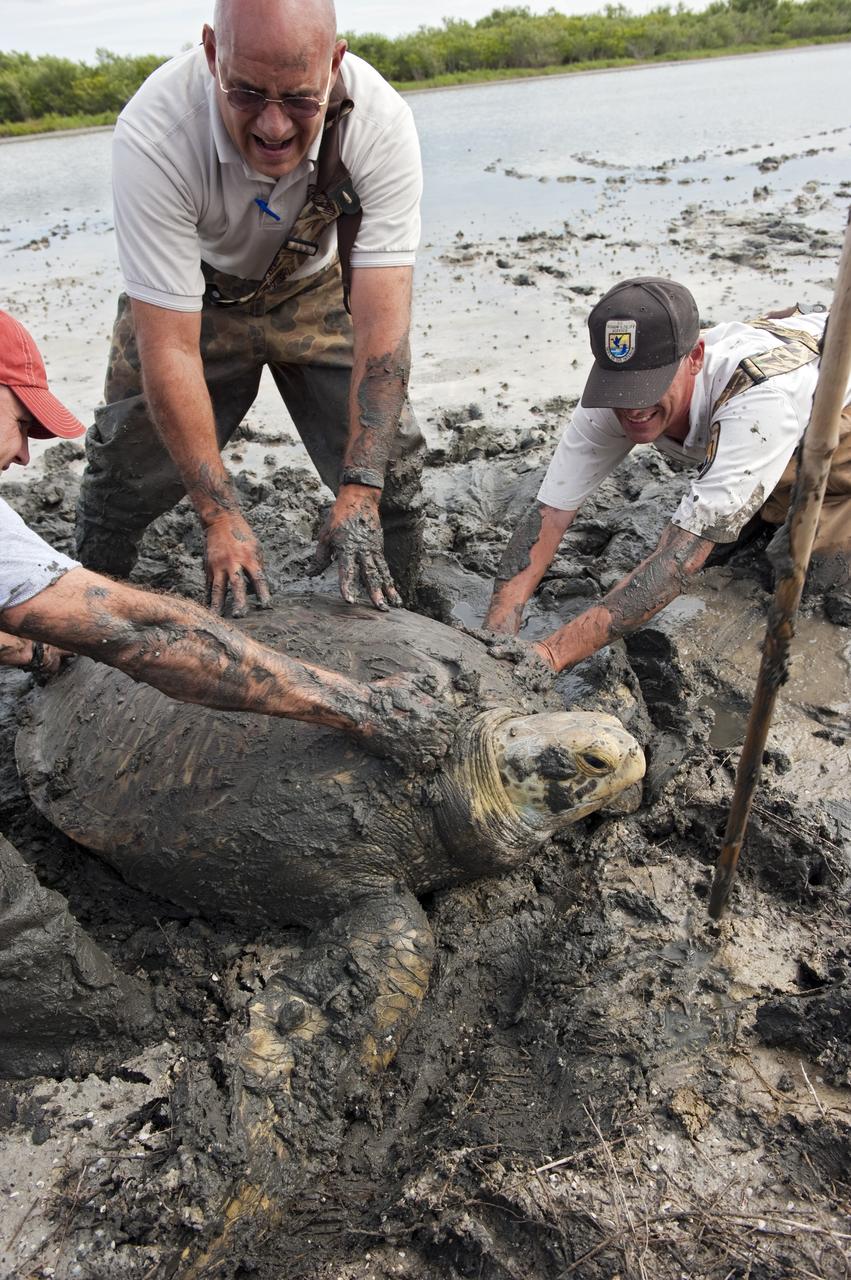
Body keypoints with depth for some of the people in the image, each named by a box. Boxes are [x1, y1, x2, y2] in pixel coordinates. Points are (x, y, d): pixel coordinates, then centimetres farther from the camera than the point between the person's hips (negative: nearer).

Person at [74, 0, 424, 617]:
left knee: (389, 463, -8)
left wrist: (359, 494, -40)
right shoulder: (154, 134, -35)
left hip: (316, 289, 1)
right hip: (192, 298, -1)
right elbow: (168, 348, -34)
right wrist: (221, 515, -36)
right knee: (126, 472, -4)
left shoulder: (381, 121, -31)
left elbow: (382, 321, -33)